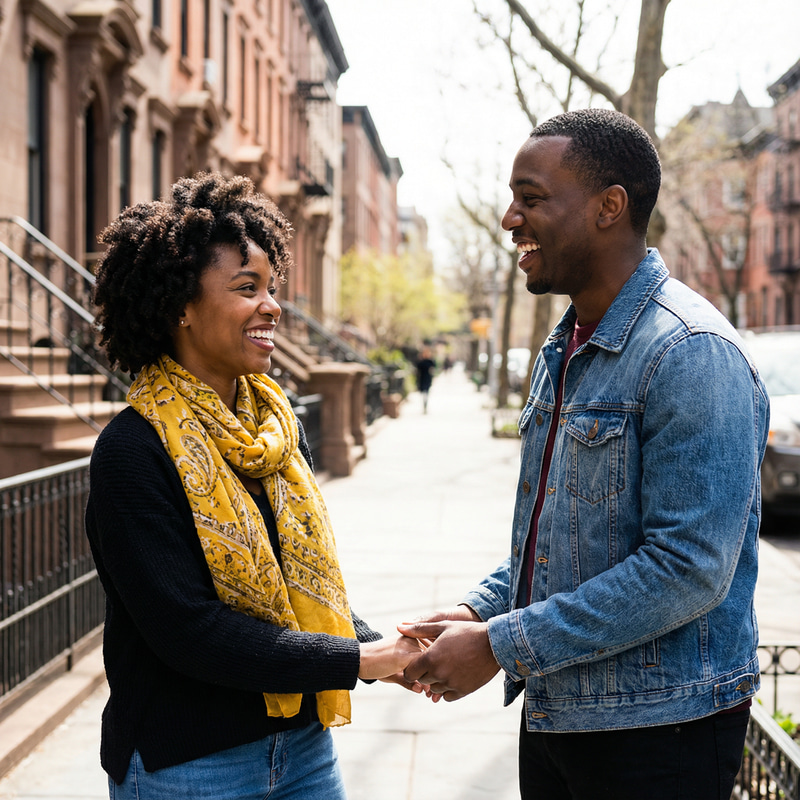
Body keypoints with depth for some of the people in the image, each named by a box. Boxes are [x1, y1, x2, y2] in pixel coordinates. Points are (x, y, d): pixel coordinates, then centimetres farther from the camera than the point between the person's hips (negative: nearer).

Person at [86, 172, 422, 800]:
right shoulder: (134, 451, -17)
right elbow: (188, 631, -22)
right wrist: (359, 660, -19)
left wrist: (383, 647, -6)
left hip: (304, 744, 6)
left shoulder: (278, 422, 4)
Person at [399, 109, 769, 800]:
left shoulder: (692, 353, -19)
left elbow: (689, 569, -25)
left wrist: (501, 645, -21)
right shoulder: (561, 352, 10)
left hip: (658, 735, -8)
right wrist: (481, 611, 2)